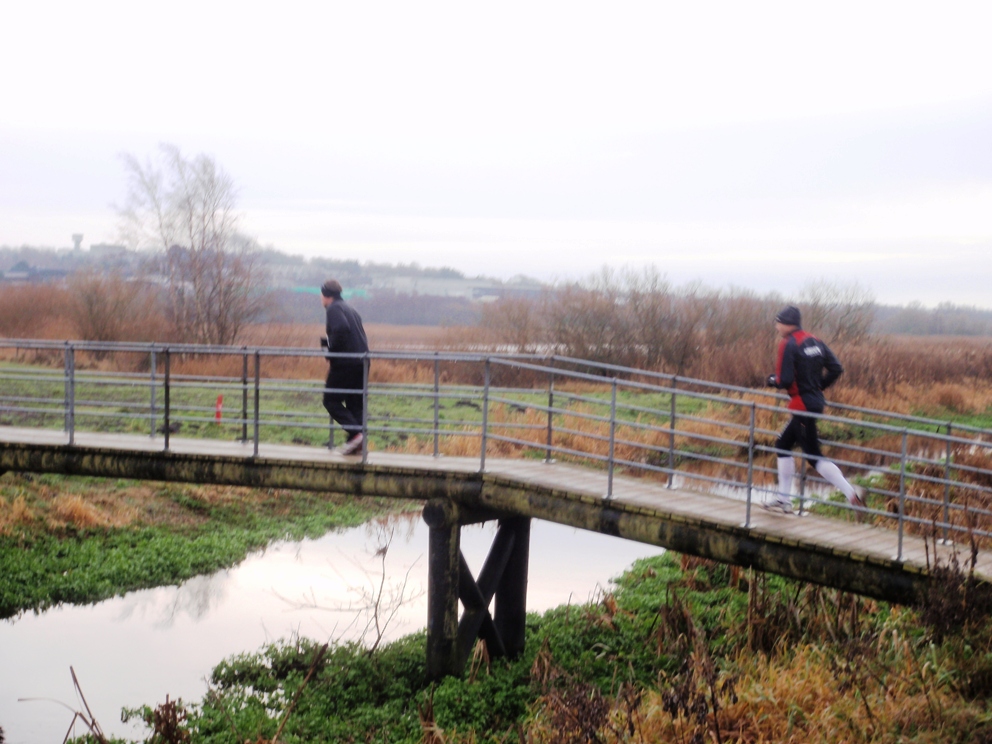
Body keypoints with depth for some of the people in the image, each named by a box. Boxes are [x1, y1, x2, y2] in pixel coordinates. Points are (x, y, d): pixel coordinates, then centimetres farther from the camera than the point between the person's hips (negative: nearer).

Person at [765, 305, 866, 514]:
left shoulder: (788, 345, -14)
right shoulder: (815, 342, 9)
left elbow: (785, 381, -20)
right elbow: (836, 369, 6)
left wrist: (772, 380, 1)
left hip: (802, 405, -9)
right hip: (816, 402, 9)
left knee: (814, 455, -3)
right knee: (783, 445, 17)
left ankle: (851, 493, -9)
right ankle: (783, 499, 20)